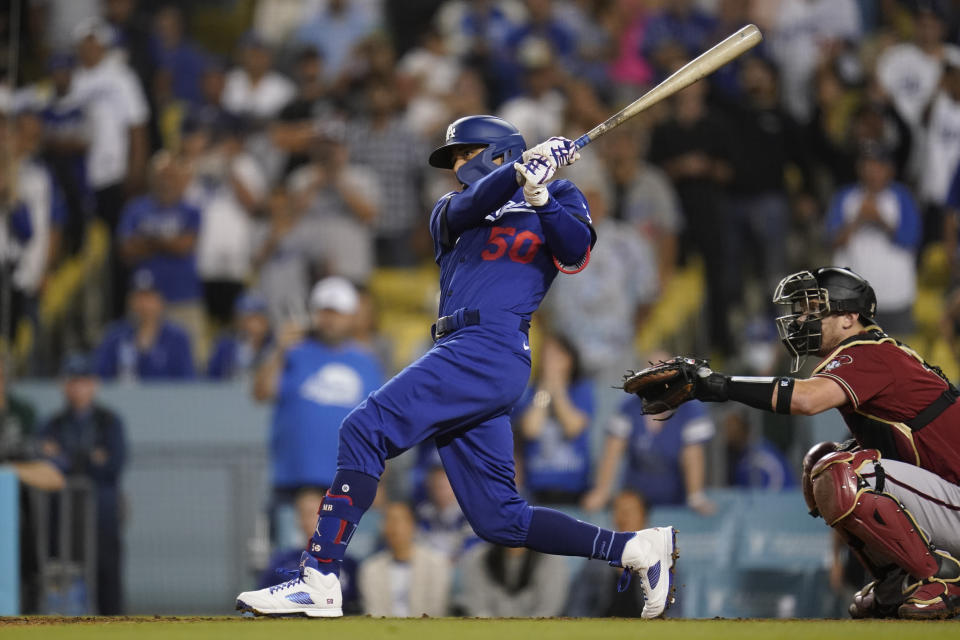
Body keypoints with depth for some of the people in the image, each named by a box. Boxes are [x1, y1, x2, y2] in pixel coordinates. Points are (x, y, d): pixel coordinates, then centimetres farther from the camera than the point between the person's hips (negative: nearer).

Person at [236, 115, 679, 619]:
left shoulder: (559, 199, 12)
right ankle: (635, 548, 8)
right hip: (461, 351, 8)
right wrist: (522, 168, -14)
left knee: (365, 430, -20)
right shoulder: (448, 212, 26)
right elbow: (468, 206, 2)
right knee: (498, 519, 3)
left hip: (492, 346, -8)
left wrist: (539, 196, -22)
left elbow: (576, 252, -7)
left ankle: (318, 580, -25)